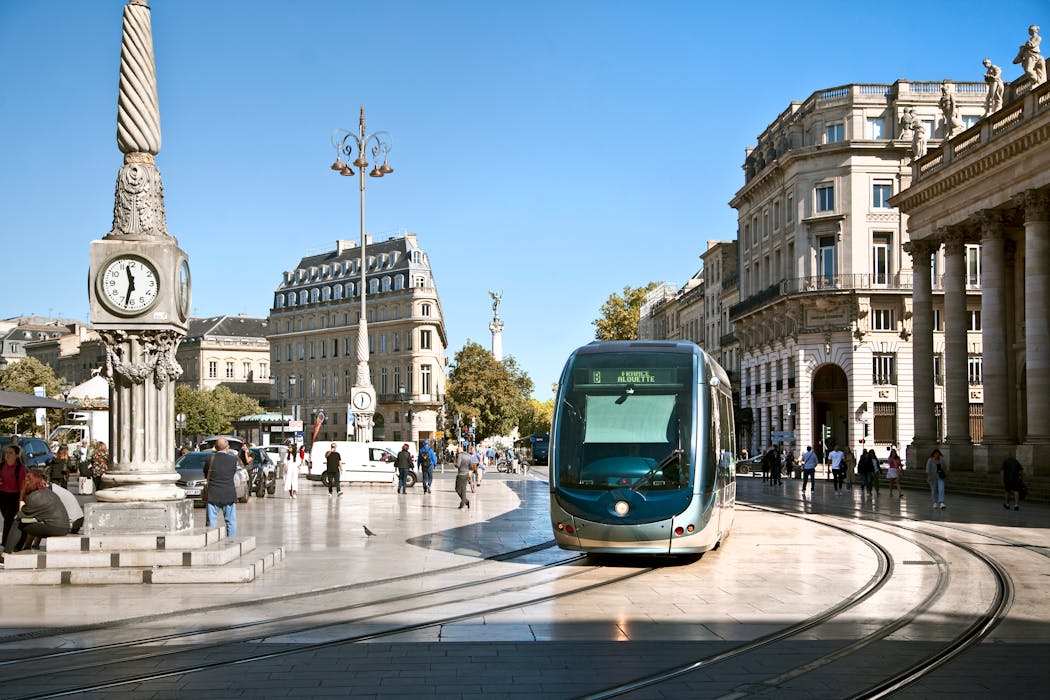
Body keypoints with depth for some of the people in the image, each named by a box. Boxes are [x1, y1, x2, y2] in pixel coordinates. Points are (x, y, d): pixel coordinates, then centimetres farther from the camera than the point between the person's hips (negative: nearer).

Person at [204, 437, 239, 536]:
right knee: (231, 521, 8)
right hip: (229, 495, 0)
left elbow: (205, 474, 7)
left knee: (211, 521, 6)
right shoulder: (233, 459, -6)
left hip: (213, 495, 0)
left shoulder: (210, 458, -5)